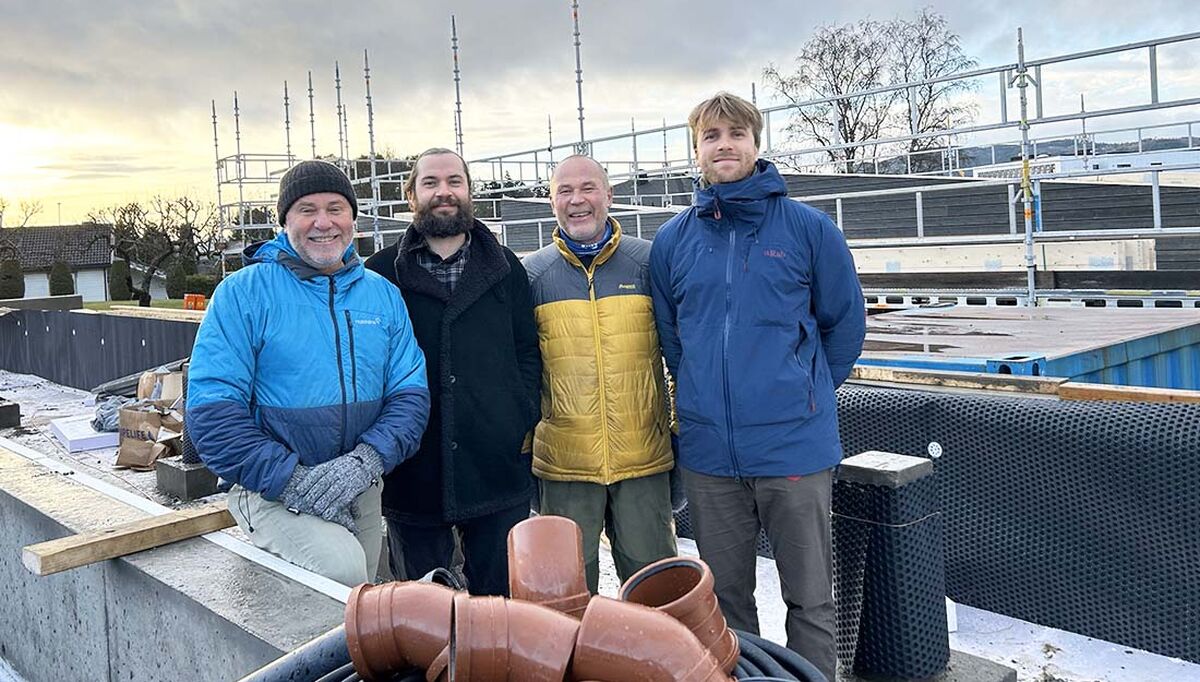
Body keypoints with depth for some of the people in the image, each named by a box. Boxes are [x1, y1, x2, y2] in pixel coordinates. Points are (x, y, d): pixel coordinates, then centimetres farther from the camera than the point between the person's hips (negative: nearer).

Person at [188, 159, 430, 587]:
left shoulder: (383, 295, 6)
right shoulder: (243, 292, -7)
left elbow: (410, 393, 0)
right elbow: (212, 408, -12)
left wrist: (364, 461, -18)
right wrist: (290, 478, -21)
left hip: (362, 493, 5)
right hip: (271, 491, -4)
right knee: (341, 567, -29)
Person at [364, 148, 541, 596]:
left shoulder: (505, 269, 9)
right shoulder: (380, 273, 3)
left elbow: (528, 350, 10)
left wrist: (522, 417, -2)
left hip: (498, 471, 1)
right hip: (412, 475, -1)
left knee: (498, 597, 11)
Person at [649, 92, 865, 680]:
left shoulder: (808, 227, -3)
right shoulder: (672, 239, 5)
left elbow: (845, 323, 5)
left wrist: (802, 391, 8)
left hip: (795, 444, -2)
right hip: (708, 449, 3)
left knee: (810, 596, 10)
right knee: (725, 596, 16)